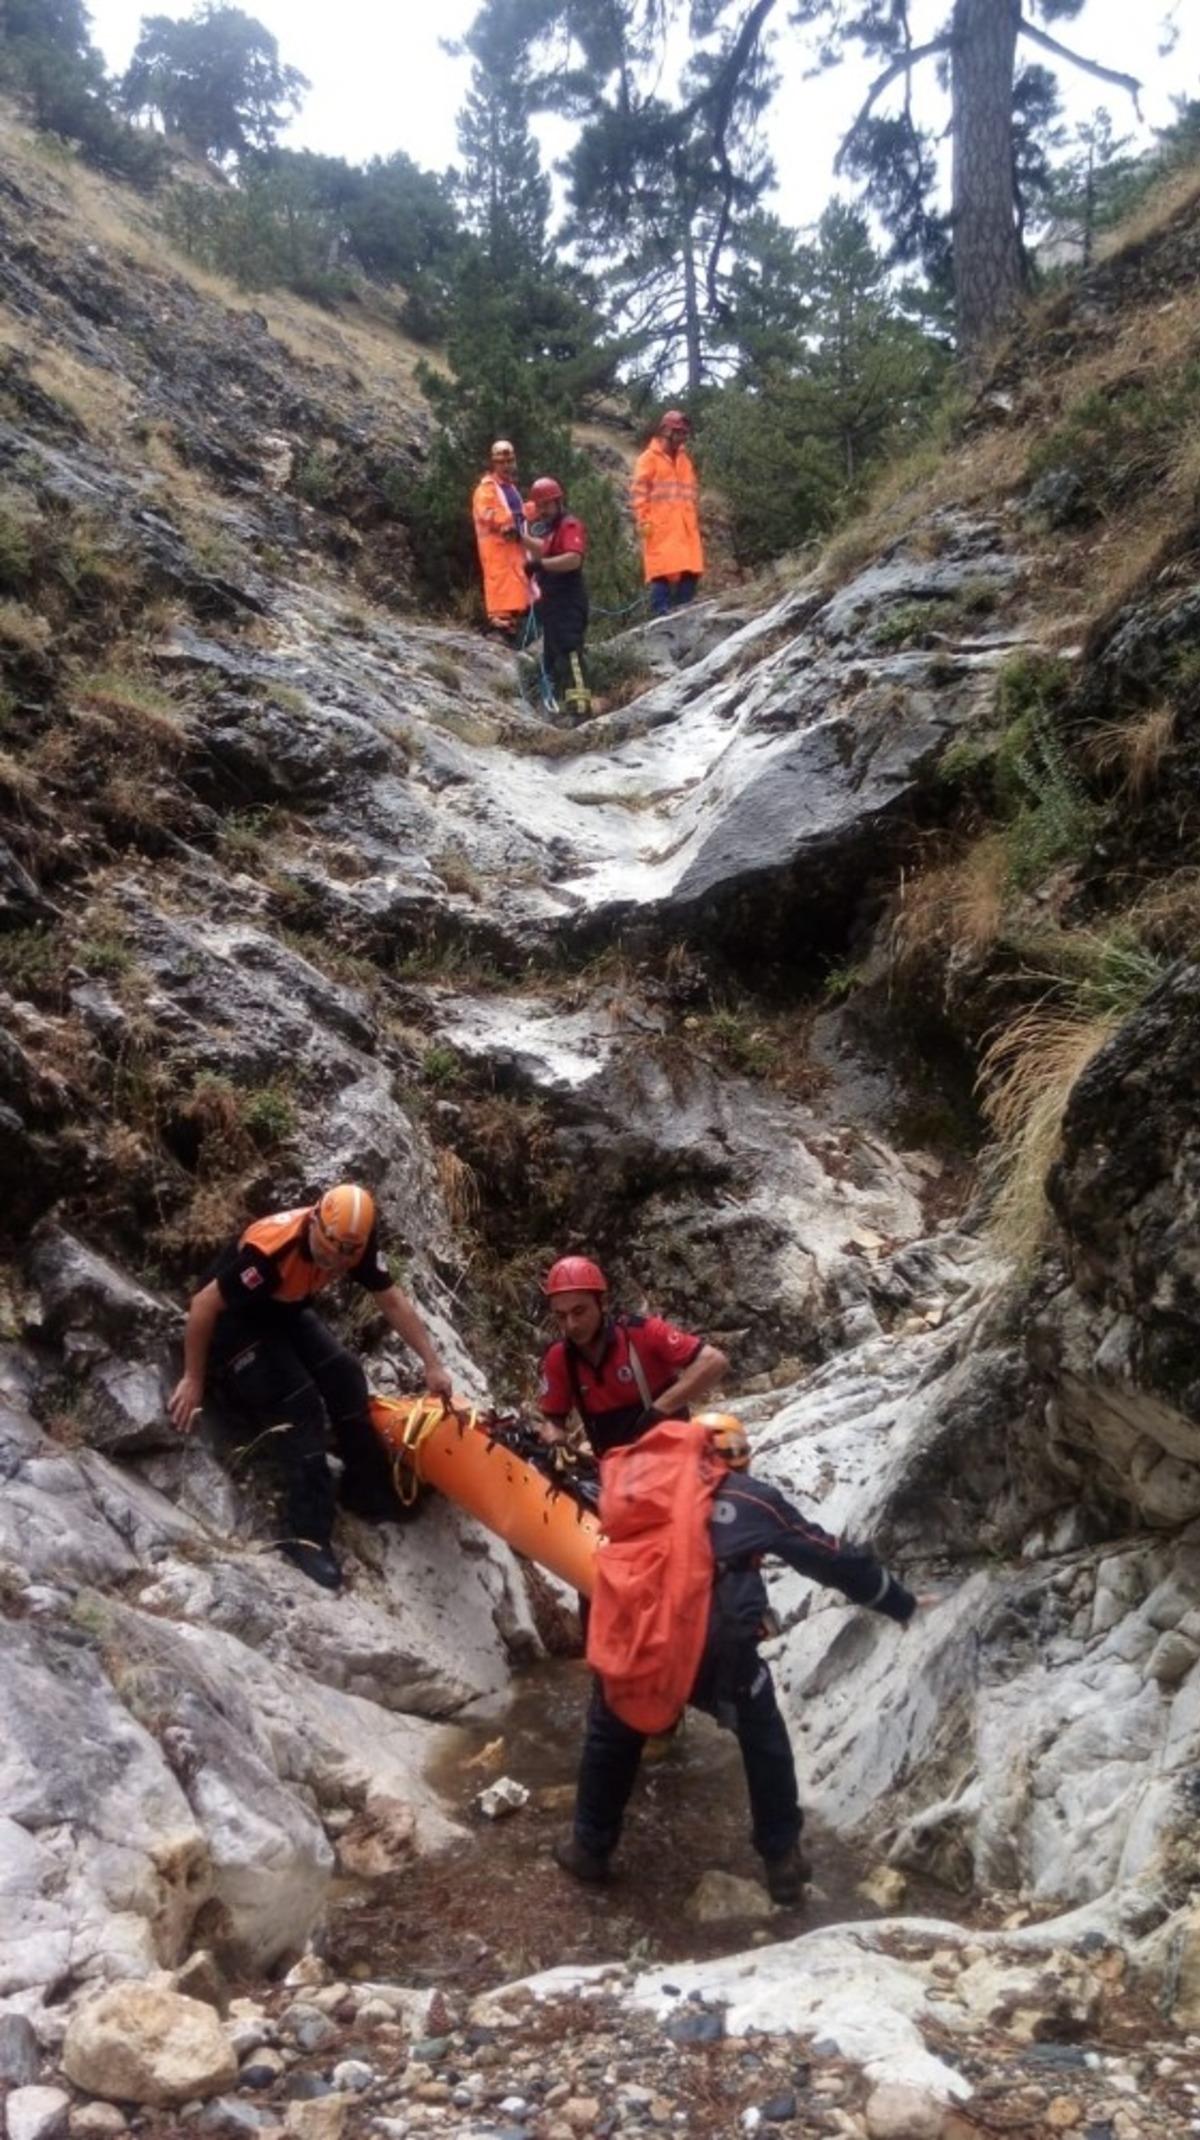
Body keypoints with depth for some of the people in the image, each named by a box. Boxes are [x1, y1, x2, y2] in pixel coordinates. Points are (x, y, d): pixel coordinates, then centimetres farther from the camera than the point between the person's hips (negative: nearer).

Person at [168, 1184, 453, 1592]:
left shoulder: (355, 1242, -20)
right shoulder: (271, 1250, -39)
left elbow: (392, 1301, -7)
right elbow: (203, 1305, -30)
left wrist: (432, 1364, -8)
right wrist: (193, 1380, -21)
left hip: (286, 1312, 7)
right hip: (235, 1320, -7)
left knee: (344, 1374, -9)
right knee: (298, 1403, -20)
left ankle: (369, 1489, 6)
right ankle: (307, 1535, -19)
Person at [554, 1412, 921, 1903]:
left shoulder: (649, 1486, 18)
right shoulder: (755, 1500, 15)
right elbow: (832, 1558, 21)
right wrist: (900, 1603, 32)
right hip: (719, 1654, -2)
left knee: (611, 1737, 31)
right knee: (764, 1740, 27)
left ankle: (589, 1847, 43)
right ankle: (782, 1860, 33)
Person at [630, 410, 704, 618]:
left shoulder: (686, 459, 21)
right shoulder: (650, 458, 1)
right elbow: (638, 491, -5)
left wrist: (695, 518, 16)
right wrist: (644, 521, -13)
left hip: (685, 529, 6)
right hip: (661, 529, -6)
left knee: (689, 573, -2)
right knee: (663, 573, -13)